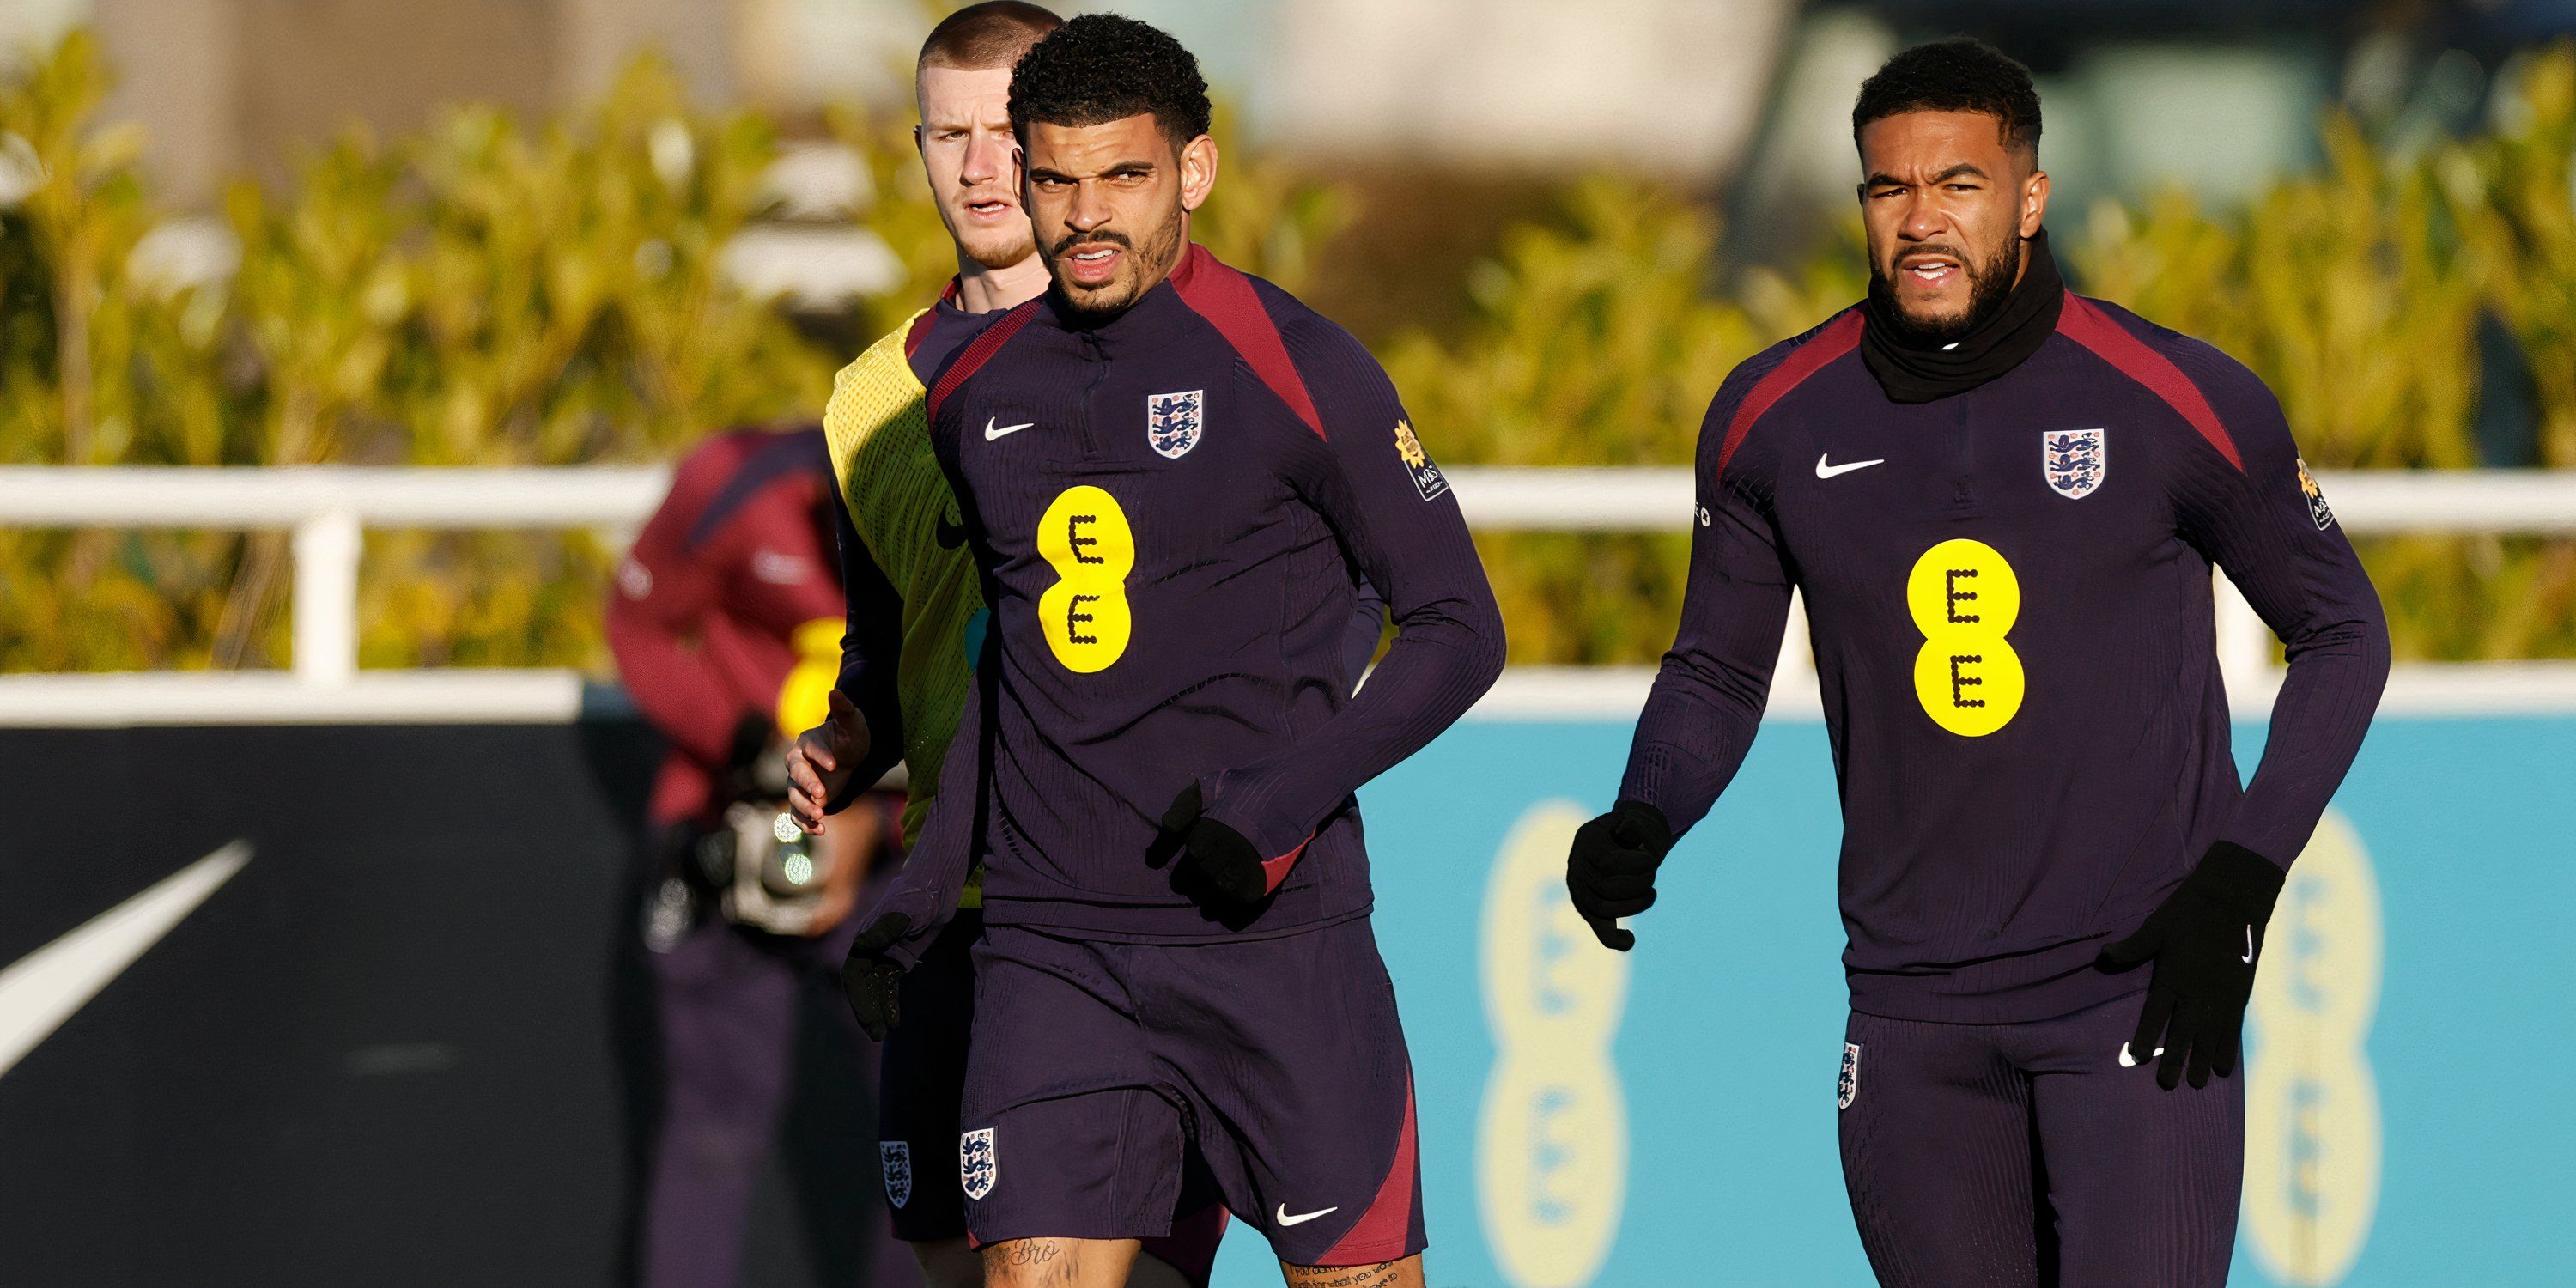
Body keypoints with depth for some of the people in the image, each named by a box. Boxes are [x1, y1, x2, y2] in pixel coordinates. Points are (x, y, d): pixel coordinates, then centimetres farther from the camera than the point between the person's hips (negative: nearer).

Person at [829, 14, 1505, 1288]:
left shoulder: (1296, 370, -5)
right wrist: (918, 894, 18)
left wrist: (1281, 799, -15)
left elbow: (1459, 629, -3)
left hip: (1270, 933, -3)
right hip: (1049, 944, 3)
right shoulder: (973, 394, 10)